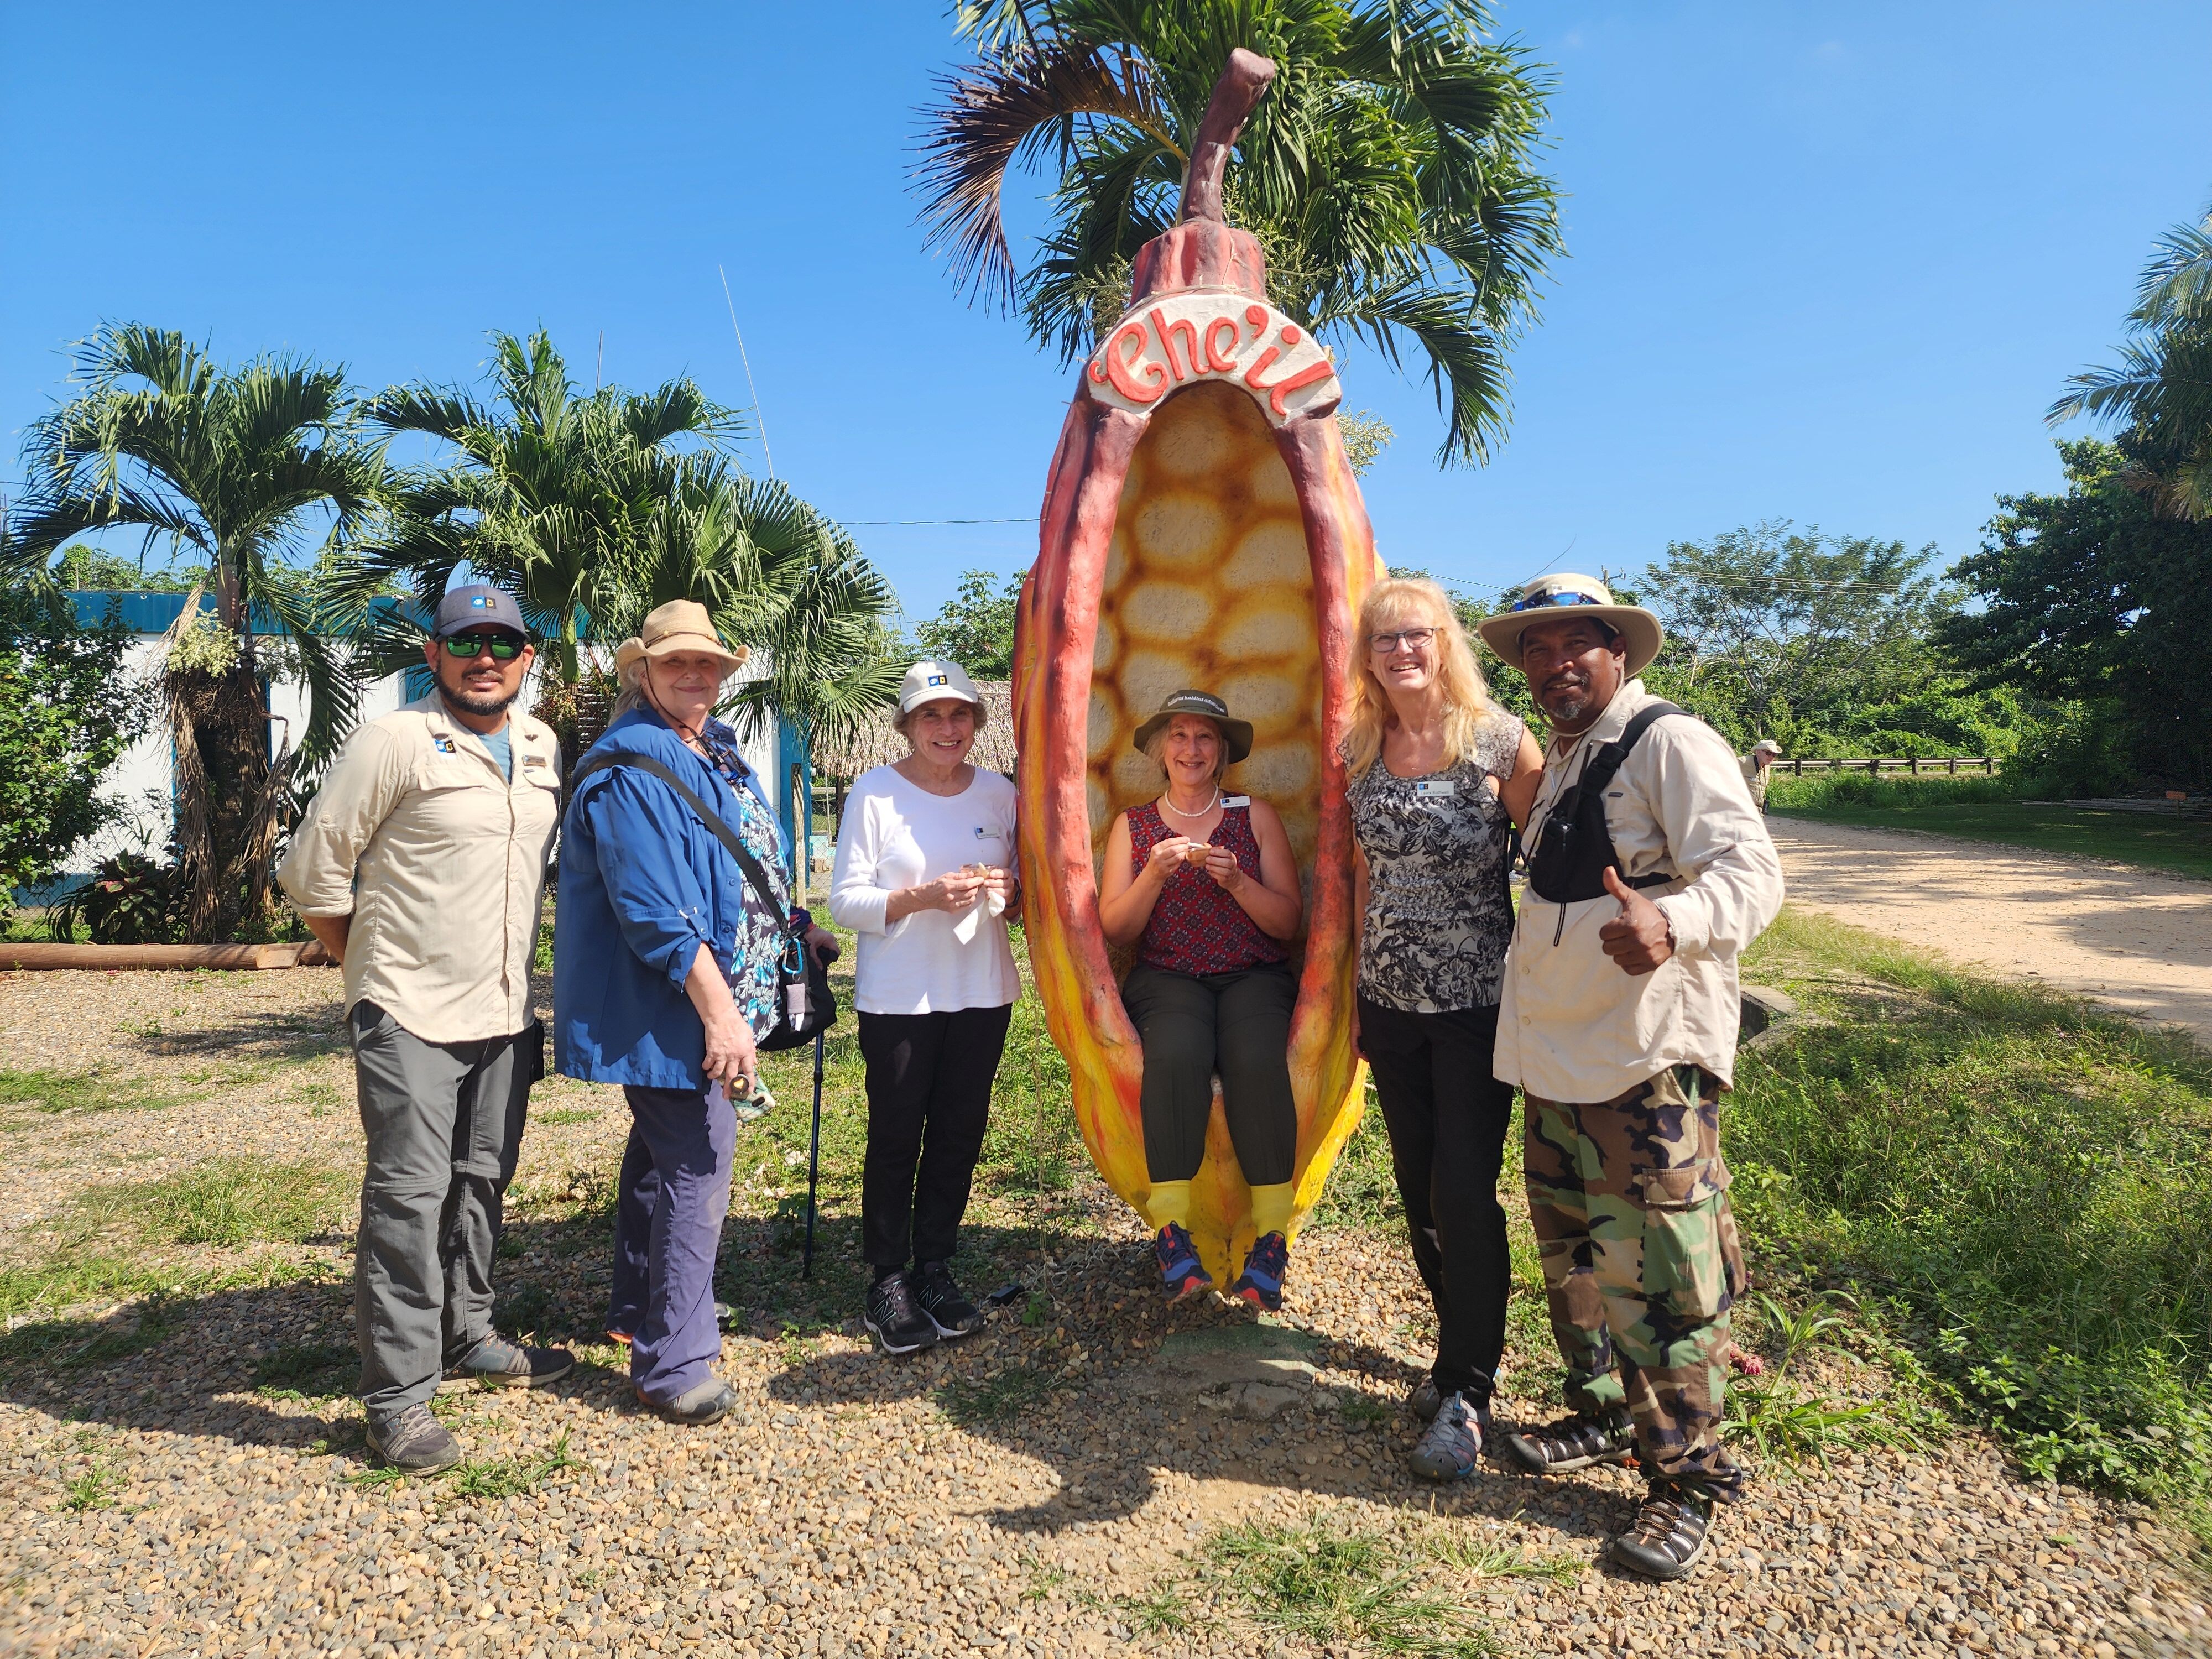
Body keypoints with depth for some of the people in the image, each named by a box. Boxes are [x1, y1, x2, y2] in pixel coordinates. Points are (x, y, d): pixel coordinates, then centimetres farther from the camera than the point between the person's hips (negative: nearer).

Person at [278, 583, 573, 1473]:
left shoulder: (542, 748, 9)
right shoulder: (394, 741, -11)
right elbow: (313, 868, -7)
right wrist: (369, 964, 0)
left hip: (503, 1013, 6)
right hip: (411, 1015, -6)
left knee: (481, 1182, 17)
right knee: (408, 1193, -4)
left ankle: (468, 1337, 34)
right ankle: (397, 1398, 5)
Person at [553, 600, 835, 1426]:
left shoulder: (717, 753, 12)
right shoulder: (632, 771, -18)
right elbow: (659, 912, -26)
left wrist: (797, 927, 23)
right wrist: (719, 1013, -27)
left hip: (715, 999, 11)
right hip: (671, 1011, -11)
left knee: (664, 1150, 22)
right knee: (696, 1170, -8)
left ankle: (640, 1308, 40)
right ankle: (673, 1363, 4)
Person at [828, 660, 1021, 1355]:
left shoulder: (998, 793, 7)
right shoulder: (875, 790, -5)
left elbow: (1024, 884, 15)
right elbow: (845, 900, -8)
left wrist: (1005, 888, -8)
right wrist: (922, 896, -22)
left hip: (982, 992, 4)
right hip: (897, 997, -4)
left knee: (960, 1134, 9)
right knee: (896, 1138, 2)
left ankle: (935, 1268, 25)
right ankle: (888, 1280, 16)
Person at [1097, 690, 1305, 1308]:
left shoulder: (1256, 816, 10)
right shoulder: (1132, 827, 12)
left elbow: (1289, 921, 5)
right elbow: (1115, 929, 5)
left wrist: (1237, 882, -12)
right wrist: (1155, 874, -12)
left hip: (1254, 976, 0)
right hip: (1167, 979, 0)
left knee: (1256, 1060, -33)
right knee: (1176, 1053, -35)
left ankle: (1271, 1237, -25)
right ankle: (1171, 1232, -28)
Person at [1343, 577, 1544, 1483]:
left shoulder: (1500, 743, -11)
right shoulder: (1360, 753, 3)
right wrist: (1359, 986, 13)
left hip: (1477, 1003, -5)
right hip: (1391, 1003, 5)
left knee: (1465, 1194, -3)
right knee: (1419, 1190, 13)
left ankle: (1467, 1393, 11)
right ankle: (1460, 1350, 32)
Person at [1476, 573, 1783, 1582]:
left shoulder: (1669, 742, -12)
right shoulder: (1557, 761, 15)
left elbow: (1750, 870, -24)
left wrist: (1669, 921, -44)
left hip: (1647, 1066, -9)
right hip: (1553, 1059, 9)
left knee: (1656, 1277, -2)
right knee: (1574, 1260, 20)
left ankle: (1687, 1478, 16)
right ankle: (1604, 1418, 39)